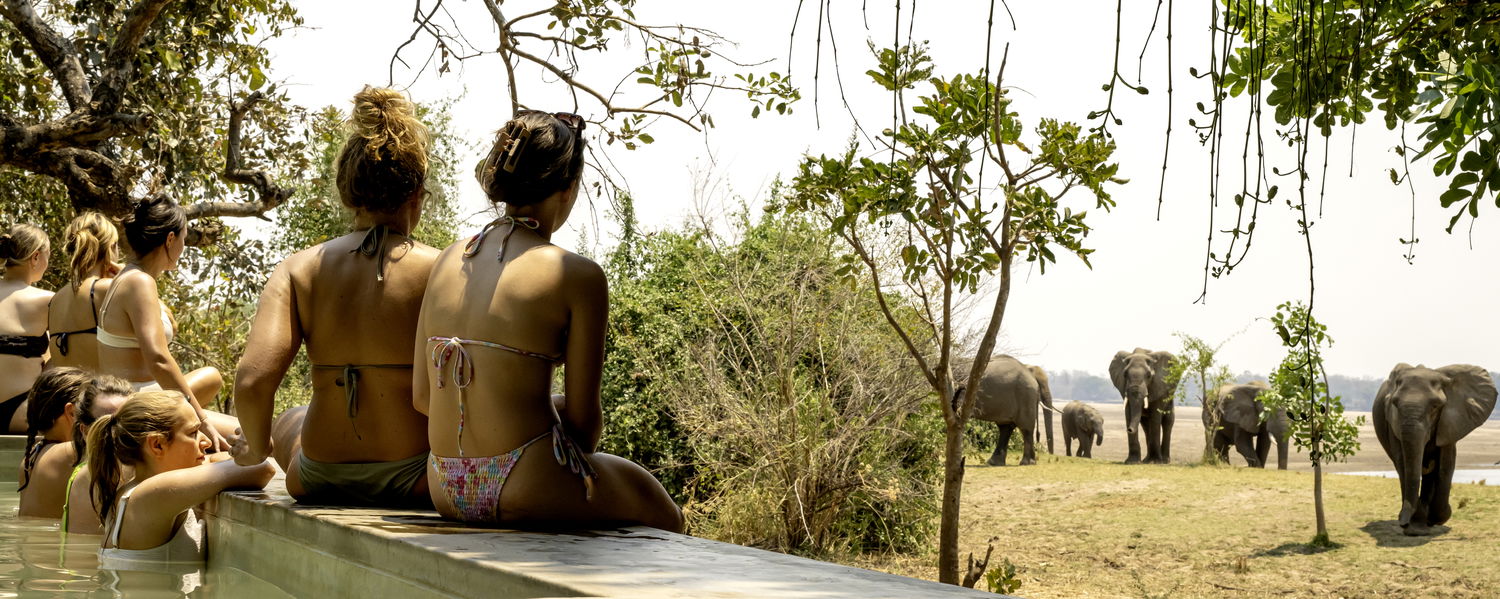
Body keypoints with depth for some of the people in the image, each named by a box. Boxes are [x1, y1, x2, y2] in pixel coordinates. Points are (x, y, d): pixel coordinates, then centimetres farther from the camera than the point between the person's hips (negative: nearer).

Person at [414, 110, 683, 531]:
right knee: (664, 517, 24)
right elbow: (584, 419, -8)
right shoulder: (576, 276, -12)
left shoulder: (449, 260, 5)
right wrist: (580, 451, 15)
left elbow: (421, 395, 8)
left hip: (446, 491, 7)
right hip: (528, 489, -7)